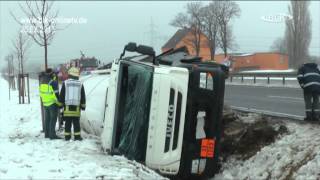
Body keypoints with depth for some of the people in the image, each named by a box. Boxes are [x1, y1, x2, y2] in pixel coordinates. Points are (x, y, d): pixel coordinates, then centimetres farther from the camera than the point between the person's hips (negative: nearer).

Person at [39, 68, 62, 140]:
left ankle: (47, 134, 22)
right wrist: (59, 102, -9)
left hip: (45, 103, 7)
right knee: (53, 119, -4)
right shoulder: (53, 82, -16)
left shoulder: (42, 82, 7)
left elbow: (41, 92, 15)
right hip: (53, 103, -7)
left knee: (47, 119, 15)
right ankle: (52, 135, -6)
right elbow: (56, 93, -18)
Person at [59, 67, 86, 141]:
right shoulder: (80, 84, 5)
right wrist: (83, 106, 17)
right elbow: (83, 96, 10)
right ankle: (77, 136, 4)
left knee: (68, 123, 4)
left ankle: (67, 136, 6)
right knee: (76, 122, 5)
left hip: (67, 106, -1)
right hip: (76, 107, 1)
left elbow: (61, 95, 2)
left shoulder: (65, 83, -1)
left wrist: (60, 104, 10)